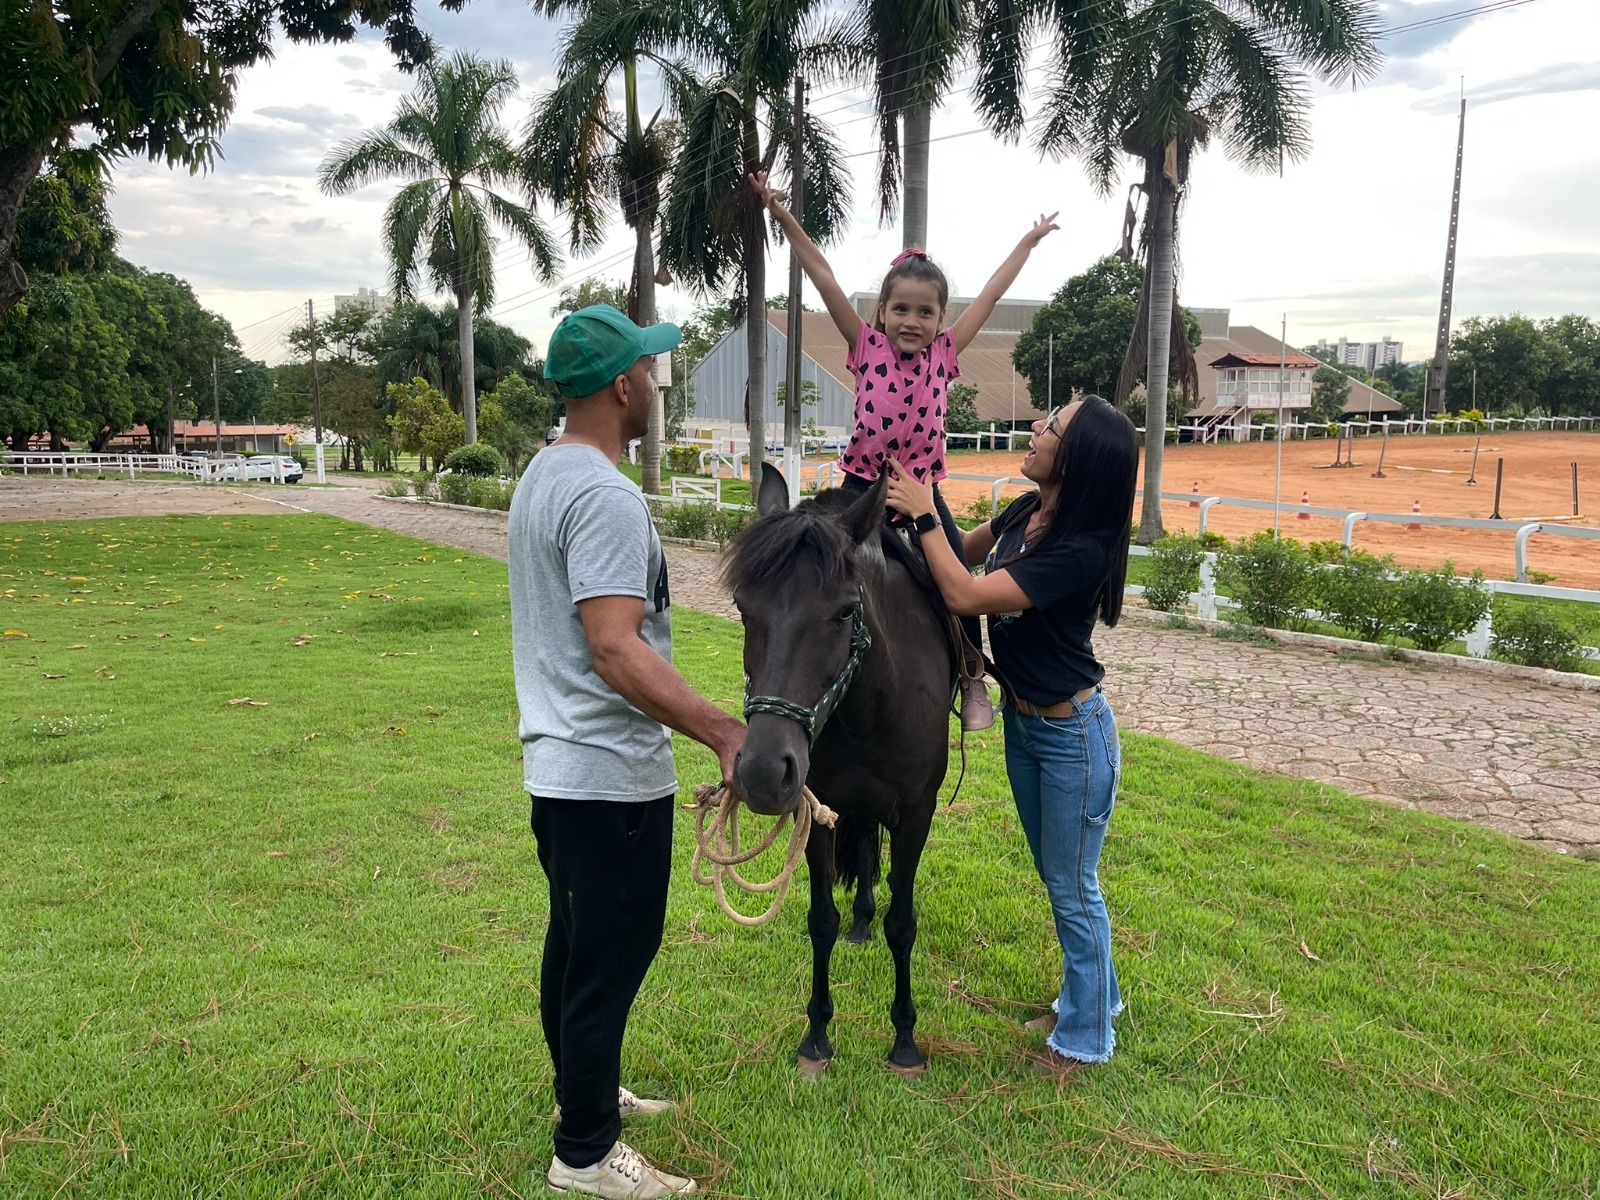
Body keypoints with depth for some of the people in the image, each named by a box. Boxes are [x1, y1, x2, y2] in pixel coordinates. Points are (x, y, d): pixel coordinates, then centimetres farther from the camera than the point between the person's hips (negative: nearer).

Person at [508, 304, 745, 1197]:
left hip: (558, 762, 10)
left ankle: (585, 1090, 40)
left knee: (577, 943, 22)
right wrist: (725, 731, -34)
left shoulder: (543, 474, 9)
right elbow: (615, 652, -30)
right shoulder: (605, 497, -22)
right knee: (611, 958, 4)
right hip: (611, 775, -10)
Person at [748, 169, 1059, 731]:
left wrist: (1028, 241, 17)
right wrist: (782, 215, -10)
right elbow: (823, 275, -8)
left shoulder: (943, 353, 1)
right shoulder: (868, 347, -3)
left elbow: (991, 293, 9)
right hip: (864, 487, -1)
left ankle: (974, 680, 14)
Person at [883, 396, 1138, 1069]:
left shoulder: (1080, 551, -30)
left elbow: (965, 595, -31)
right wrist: (925, 501, 1)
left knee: (1073, 888, 9)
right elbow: (966, 552, 14)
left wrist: (922, 516, -23)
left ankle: (1085, 1038, 29)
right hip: (1021, 721, 8)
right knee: (1056, 877, 23)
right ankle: (1094, 995, 45)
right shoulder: (1027, 511, -5)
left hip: (1072, 734, -8)